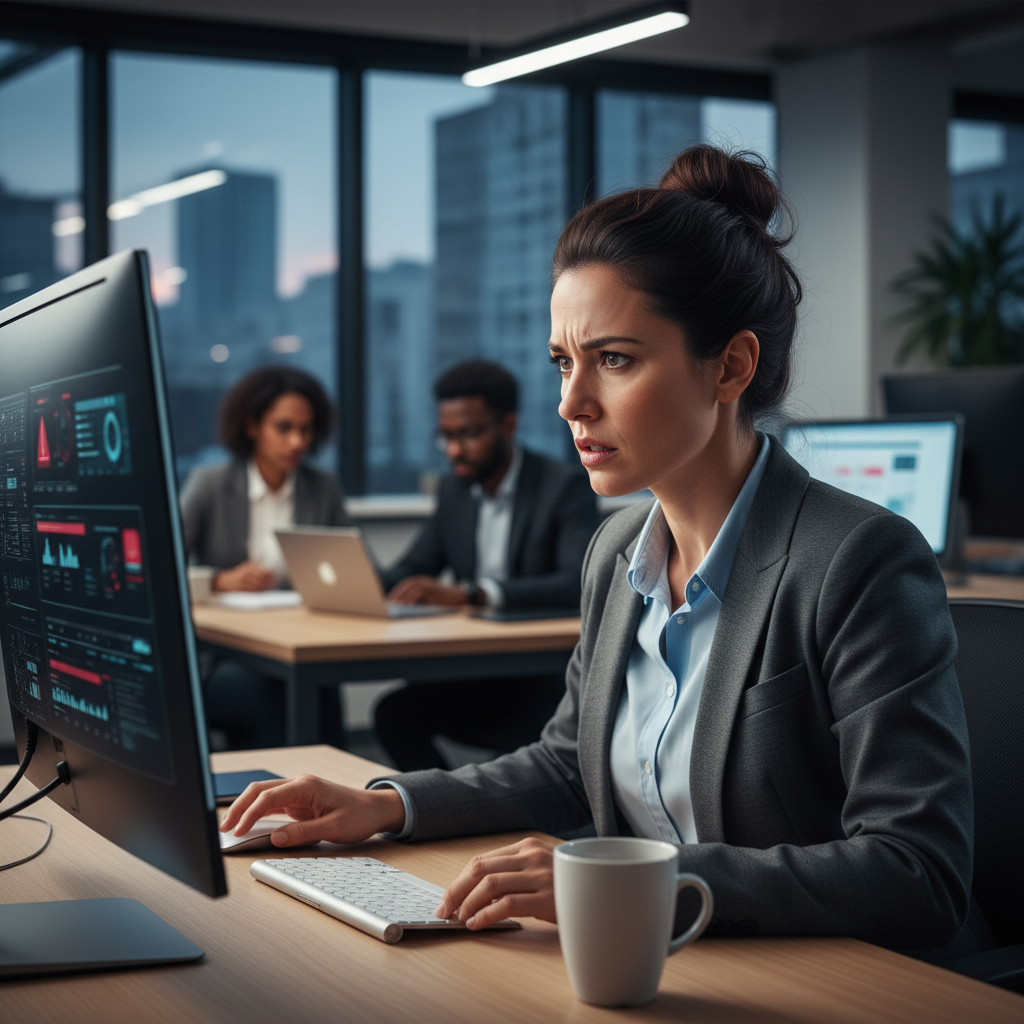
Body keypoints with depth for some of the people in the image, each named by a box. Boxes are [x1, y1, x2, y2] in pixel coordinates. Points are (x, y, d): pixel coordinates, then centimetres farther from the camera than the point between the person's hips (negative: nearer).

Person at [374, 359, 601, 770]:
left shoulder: (565, 486, -11)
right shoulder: (455, 489, 10)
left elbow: (579, 584, -26)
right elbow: (412, 569, 14)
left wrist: (469, 592, -36)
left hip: (551, 673, -6)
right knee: (393, 713, -16)